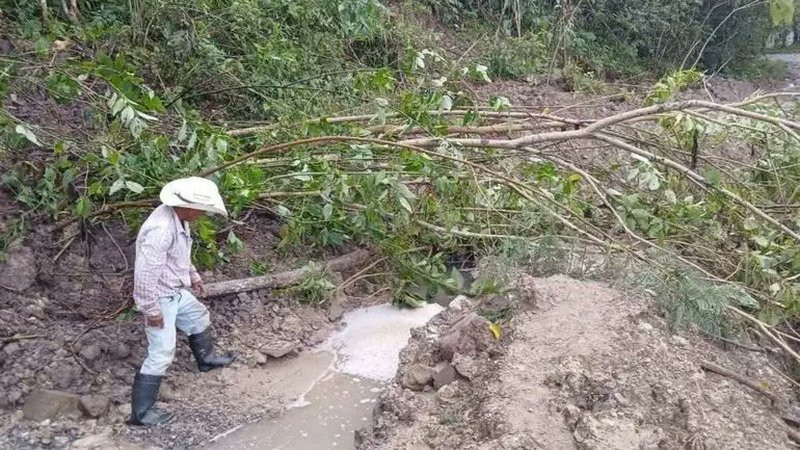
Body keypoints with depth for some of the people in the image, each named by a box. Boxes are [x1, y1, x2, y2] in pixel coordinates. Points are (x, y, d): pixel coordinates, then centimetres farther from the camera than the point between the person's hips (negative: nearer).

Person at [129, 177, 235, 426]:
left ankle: (206, 357, 54)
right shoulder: (161, 229, -34)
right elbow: (145, 272, -31)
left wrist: (193, 275, 26)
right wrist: (152, 309, -24)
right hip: (160, 298, -10)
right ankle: (141, 412, 9)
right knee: (161, 354, -3)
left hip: (176, 291, 10)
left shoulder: (178, 217, -4)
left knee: (199, 317, 29)